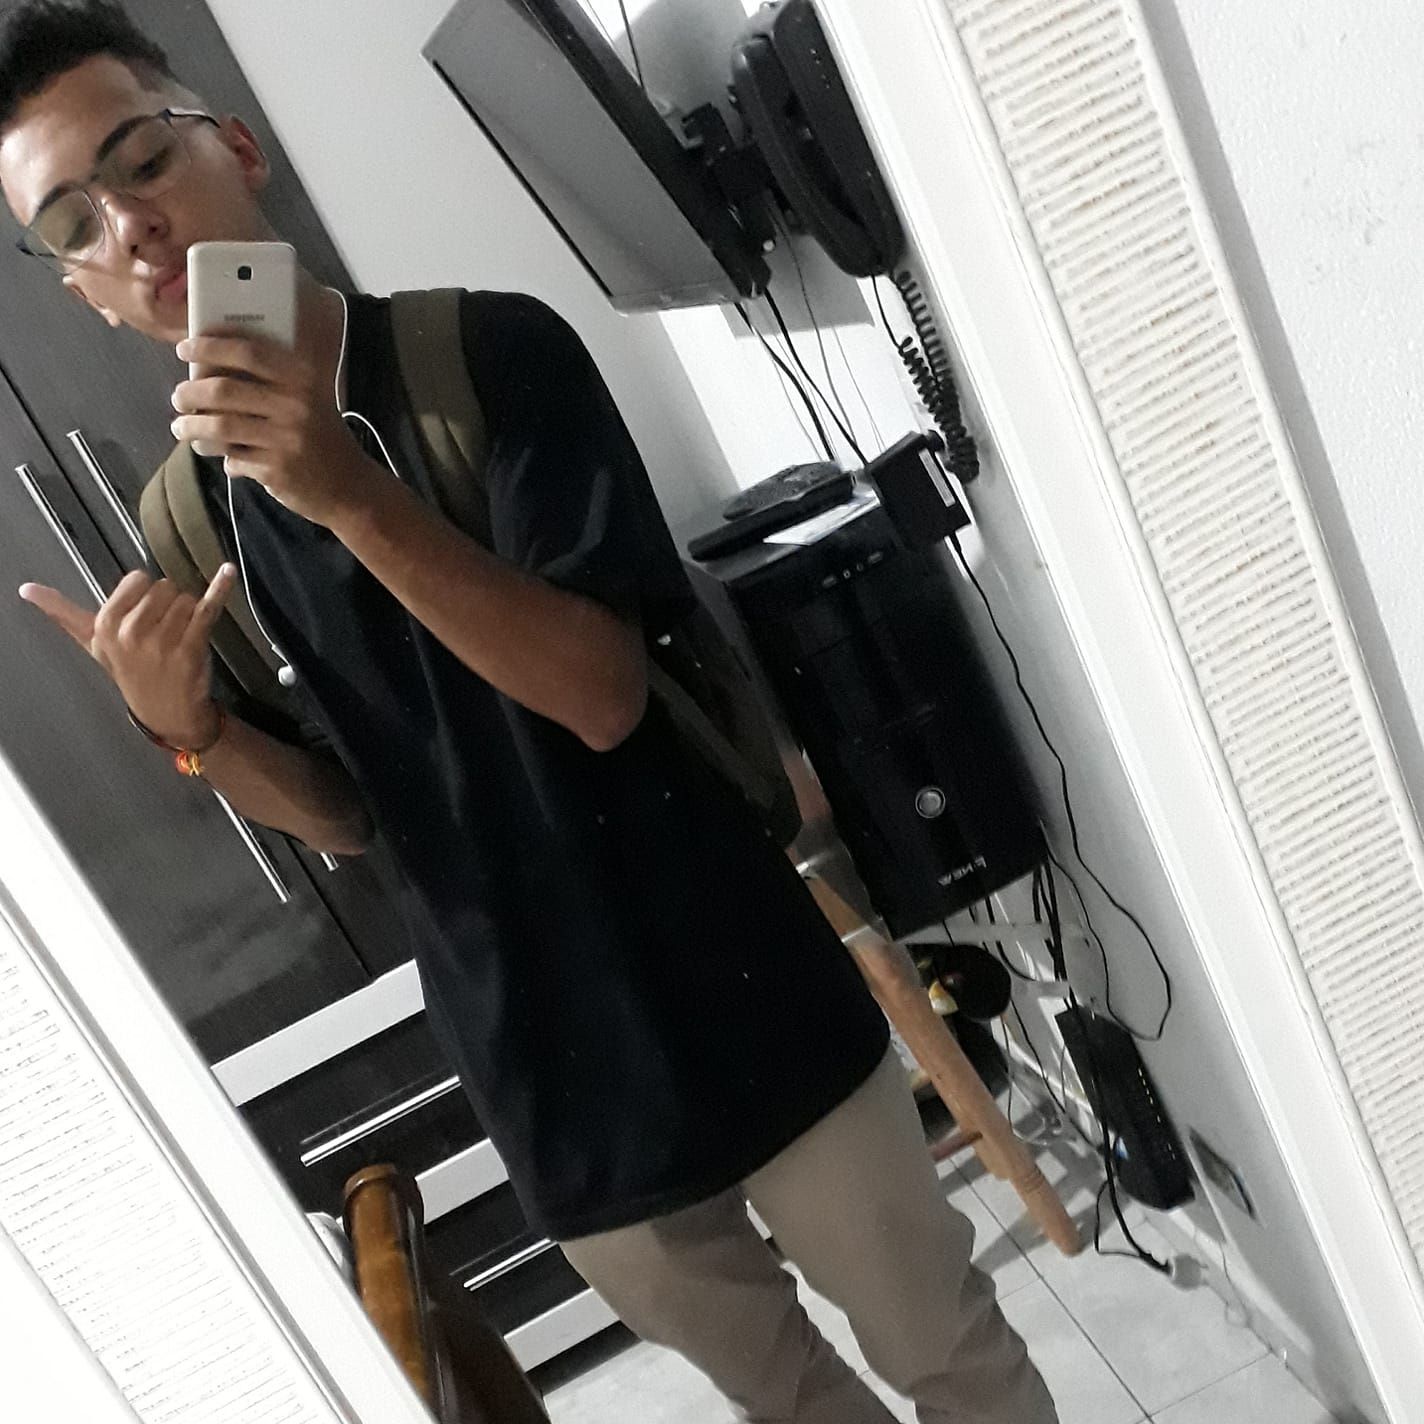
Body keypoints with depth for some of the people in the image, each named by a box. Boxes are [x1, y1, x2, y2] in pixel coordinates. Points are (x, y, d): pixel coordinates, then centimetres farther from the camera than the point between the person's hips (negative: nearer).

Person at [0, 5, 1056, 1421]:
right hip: (541, 1068, 4)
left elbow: (603, 693, -20)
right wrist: (191, 731, -14)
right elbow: (347, 817, 5)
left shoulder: (492, 351, -12)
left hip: (738, 996, -3)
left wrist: (356, 498, -30)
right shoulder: (188, 516, 2)